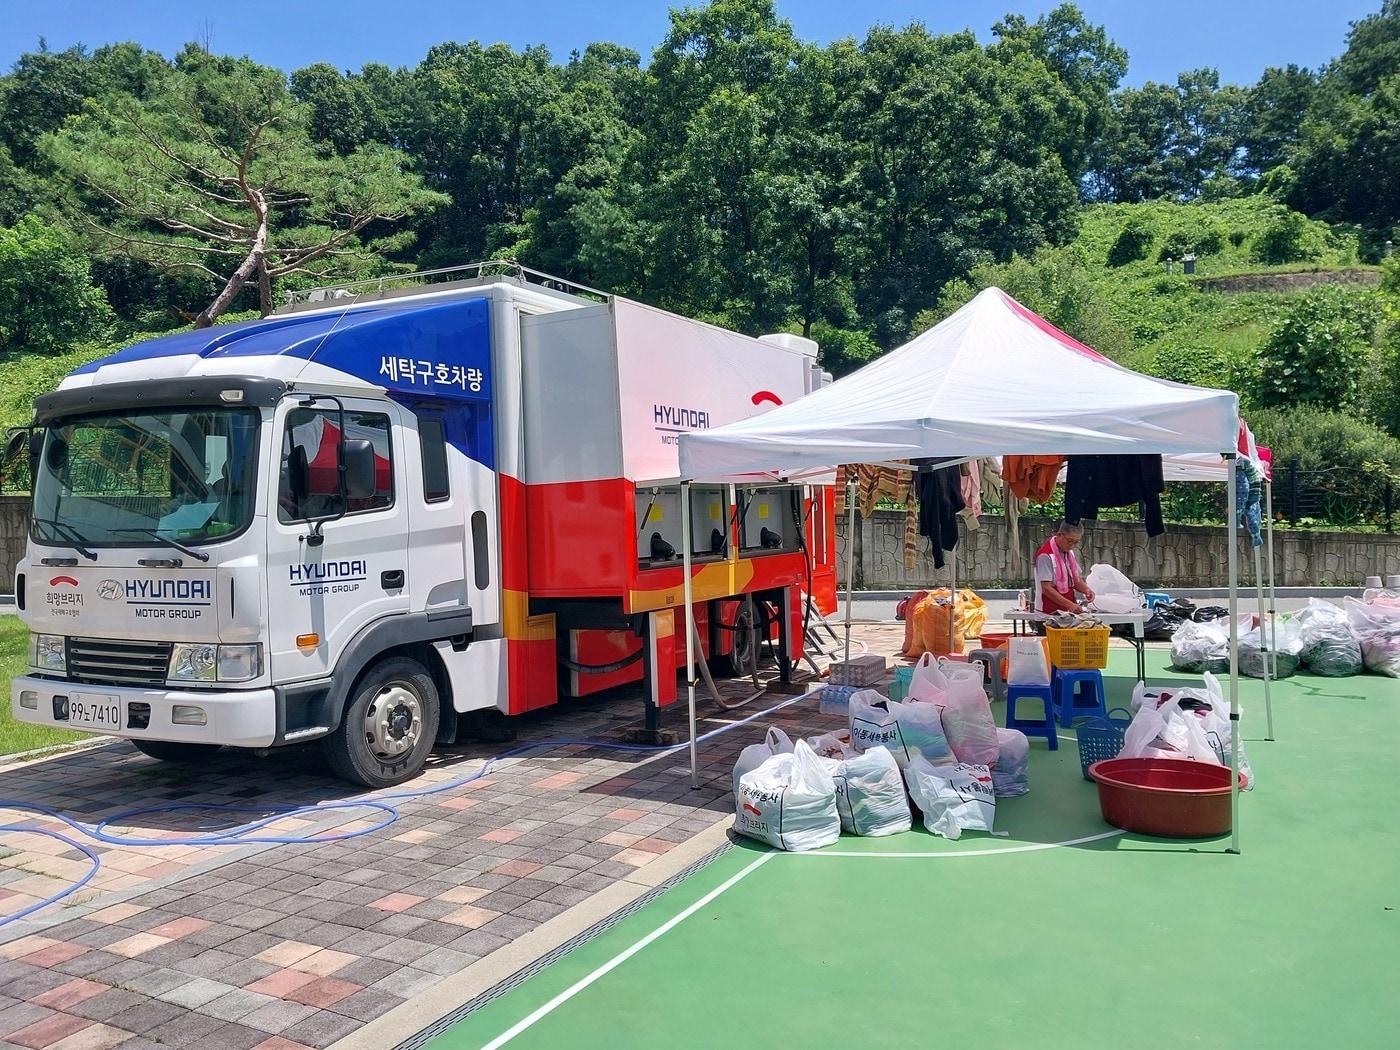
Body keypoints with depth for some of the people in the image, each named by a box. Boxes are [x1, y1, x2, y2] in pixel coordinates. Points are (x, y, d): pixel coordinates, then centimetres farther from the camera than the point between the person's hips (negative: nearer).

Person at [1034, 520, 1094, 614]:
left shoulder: (1069, 552, 10)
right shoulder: (1046, 555, -17)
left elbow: (1076, 579, 19)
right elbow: (1046, 589, -21)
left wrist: (1086, 590, -2)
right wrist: (1070, 605, -26)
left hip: (1068, 611, 7)